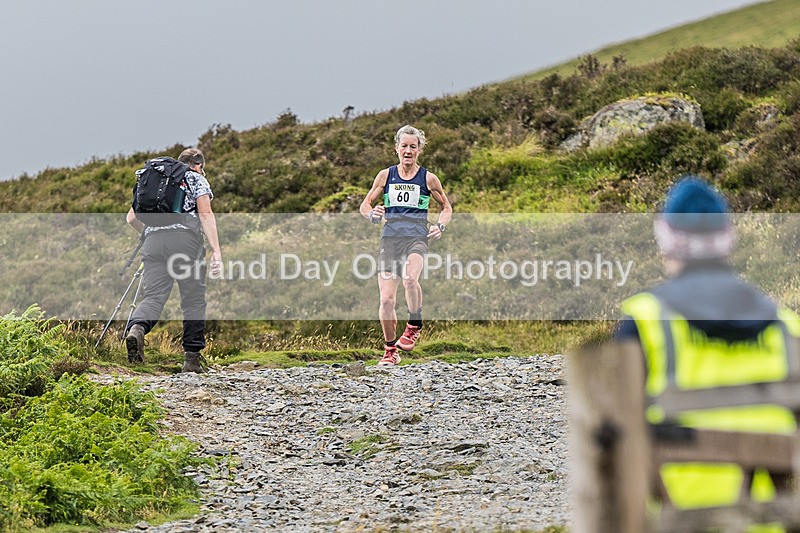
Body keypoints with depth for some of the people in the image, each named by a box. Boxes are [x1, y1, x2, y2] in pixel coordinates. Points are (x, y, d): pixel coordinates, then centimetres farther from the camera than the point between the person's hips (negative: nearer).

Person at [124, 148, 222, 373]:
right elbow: (205, 213, -1)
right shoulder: (197, 179, 16)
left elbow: (132, 217, 23)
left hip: (153, 241, 3)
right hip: (185, 237, -3)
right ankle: (192, 357, 3)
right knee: (193, 299, 5)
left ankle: (136, 328, -36)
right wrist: (216, 251, -6)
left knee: (153, 296, -5)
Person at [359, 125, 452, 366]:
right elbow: (365, 205, 15)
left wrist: (441, 226, -2)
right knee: (386, 299, -5)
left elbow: (446, 207, 18)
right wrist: (372, 214, -8)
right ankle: (390, 350, 12)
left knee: (410, 278, -33)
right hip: (390, 238, 2)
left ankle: (414, 326, -10)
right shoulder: (386, 175, 9)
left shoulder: (428, 178, 6)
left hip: (417, 238, -2)